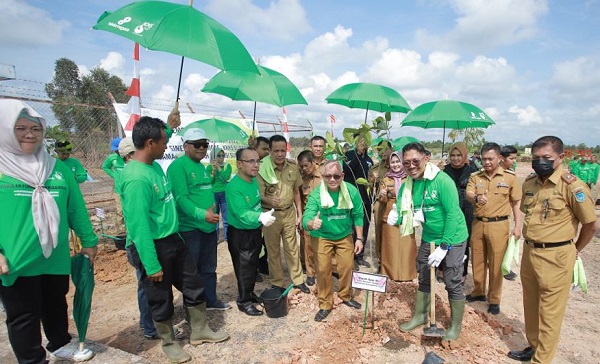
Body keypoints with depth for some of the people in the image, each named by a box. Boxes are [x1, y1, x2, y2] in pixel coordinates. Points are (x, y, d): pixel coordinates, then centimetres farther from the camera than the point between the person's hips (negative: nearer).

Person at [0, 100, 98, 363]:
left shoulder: (58, 168, 4)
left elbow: (76, 209, 7)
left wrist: (89, 241, 8)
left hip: (56, 259, 4)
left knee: (56, 307, 23)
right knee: (23, 317, 12)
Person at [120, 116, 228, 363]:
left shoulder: (154, 165, 2)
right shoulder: (136, 179, -26)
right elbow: (139, 226, -25)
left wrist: (170, 127, 24)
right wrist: (151, 265, -22)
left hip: (173, 239, 9)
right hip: (153, 246, -9)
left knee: (194, 286, 17)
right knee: (161, 299, 12)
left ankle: (199, 331, 37)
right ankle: (169, 343, 35)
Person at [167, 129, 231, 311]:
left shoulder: (203, 167, 13)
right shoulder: (178, 166, -14)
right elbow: (181, 198, -24)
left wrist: (212, 208, 11)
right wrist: (202, 214, -35)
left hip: (209, 226, 8)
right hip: (190, 228, -8)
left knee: (209, 268, 20)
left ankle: (211, 300, 35)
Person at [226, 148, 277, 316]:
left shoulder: (254, 180, -3)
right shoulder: (233, 187, -29)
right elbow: (242, 213, -39)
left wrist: (262, 217, 16)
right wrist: (261, 217, -56)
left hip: (255, 231, 8)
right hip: (240, 234, -8)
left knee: (253, 265, 22)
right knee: (244, 268, 5)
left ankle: (250, 294, 41)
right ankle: (244, 301, 24)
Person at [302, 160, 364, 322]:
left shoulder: (352, 191, -21)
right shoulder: (315, 195, -26)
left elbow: (358, 215, -7)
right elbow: (306, 219, -34)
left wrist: (359, 238, -4)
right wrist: (312, 223, -58)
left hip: (345, 236, 2)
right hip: (323, 237, -1)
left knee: (347, 267, 10)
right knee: (323, 270, 2)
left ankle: (346, 296, 38)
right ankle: (325, 304, 22)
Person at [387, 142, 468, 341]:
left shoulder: (442, 181, -24)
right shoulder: (407, 186, -6)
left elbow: (453, 214, -24)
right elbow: (404, 213, -2)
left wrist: (443, 247, -23)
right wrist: (395, 217, -27)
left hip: (452, 238, -6)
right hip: (428, 238, 6)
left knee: (453, 283, 5)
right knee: (424, 279, 18)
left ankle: (456, 324, 27)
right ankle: (420, 315, 37)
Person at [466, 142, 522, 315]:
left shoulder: (510, 177, -3)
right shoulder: (475, 177, 4)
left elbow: (516, 203, 0)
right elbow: (468, 194, -11)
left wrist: (518, 226, -6)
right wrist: (476, 198, -35)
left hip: (498, 225, -3)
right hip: (478, 223, 3)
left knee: (496, 263, 4)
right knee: (477, 260, 14)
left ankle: (494, 300, 19)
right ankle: (478, 292, 32)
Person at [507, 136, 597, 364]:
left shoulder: (572, 185, -15)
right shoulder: (529, 182, 4)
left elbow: (590, 224, -6)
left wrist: (574, 251, 5)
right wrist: (531, 243, 17)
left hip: (556, 257, -7)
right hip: (529, 252, 7)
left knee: (549, 312, 6)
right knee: (530, 305, 20)